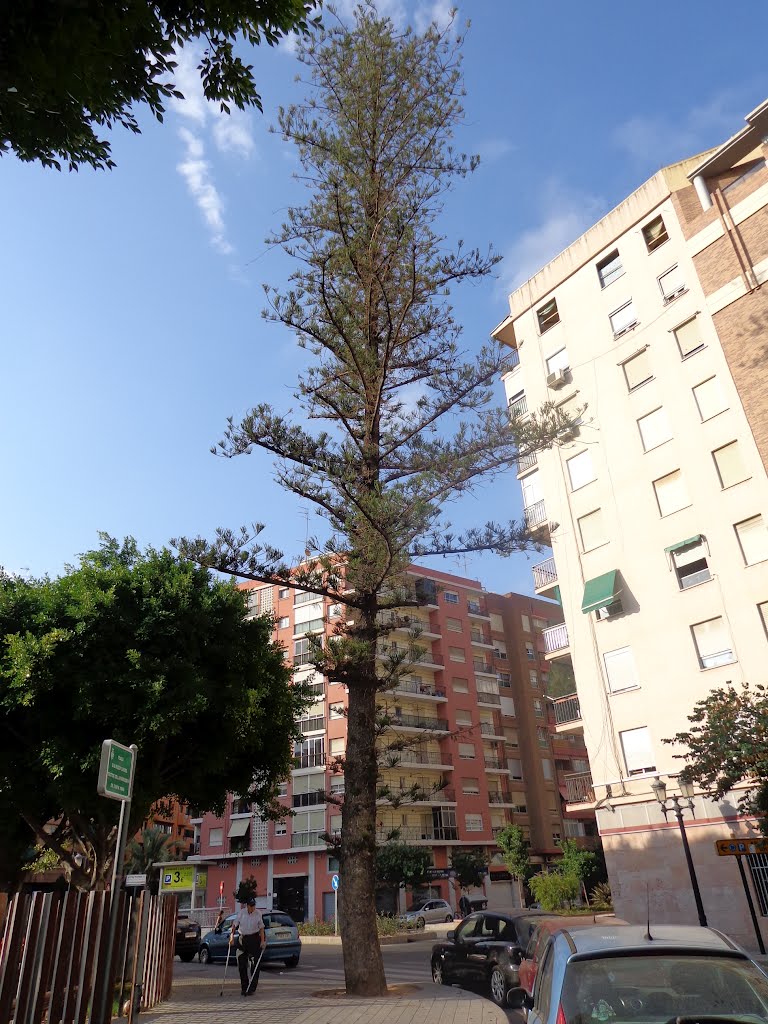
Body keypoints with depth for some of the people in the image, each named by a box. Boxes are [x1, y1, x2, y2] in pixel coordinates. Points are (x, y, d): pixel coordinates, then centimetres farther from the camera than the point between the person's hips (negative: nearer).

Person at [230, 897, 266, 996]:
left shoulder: (258, 913, -4)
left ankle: (252, 988, 6)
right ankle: (244, 988, 17)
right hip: (243, 939, 1)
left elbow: (261, 927, 2)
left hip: (255, 939, -1)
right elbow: (235, 924, 3)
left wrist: (262, 940, -5)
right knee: (241, 964, 3)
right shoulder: (241, 912, -5)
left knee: (255, 964, -3)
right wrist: (232, 936, -7)